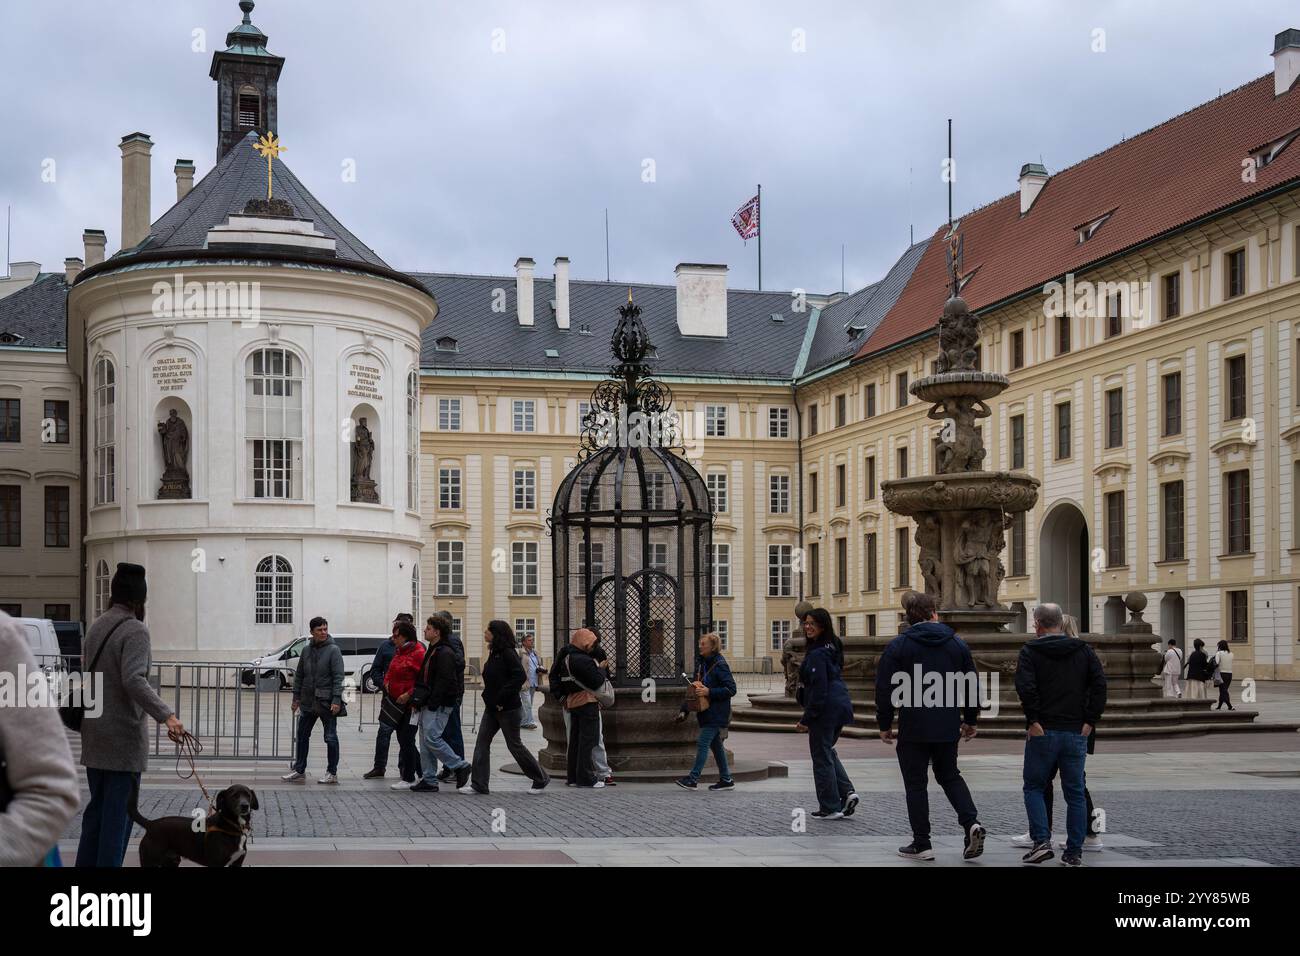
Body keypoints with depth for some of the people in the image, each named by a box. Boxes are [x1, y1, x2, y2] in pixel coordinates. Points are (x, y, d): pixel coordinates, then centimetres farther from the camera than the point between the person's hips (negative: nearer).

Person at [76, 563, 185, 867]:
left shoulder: (96, 626, 9)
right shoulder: (135, 630, -16)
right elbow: (134, 680, -28)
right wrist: (166, 715, -36)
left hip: (95, 734, 8)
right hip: (124, 735, -8)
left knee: (97, 806, 16)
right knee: (118, 810, -2)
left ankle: (86, 863, 19)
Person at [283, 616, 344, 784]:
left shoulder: (333, 650, -8)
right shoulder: (306, 650, 8)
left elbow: (338, 676, -12)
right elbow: (299, 675, 15)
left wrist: (336, 700, -19)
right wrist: (296, 697, 10)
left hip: (326, 702, -6)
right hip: (308, 701, 6)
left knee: (330, 737, 1)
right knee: (302, 735, 11)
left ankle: (332, 773, 8)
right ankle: (299, 770, 21)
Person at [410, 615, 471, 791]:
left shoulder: (445, 653, -14)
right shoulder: (432, 651, 19)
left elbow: (445, 681, -21)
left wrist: (433, 703, -22)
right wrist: (419, 699, 17)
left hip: (439, 706, -10)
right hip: (429, 704, 10)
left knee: (432, 738, -15)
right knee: (425, 743, 9)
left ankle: (460, 766, -3)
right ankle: (428, 780, 12)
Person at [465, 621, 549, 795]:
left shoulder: (508, 653, -16)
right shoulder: (494, 653, 11)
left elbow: (520, 676, -26)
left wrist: (501, 699, -23)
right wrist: (489, 697, 6)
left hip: (507, 708, -9)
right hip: (492, 707, 9)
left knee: (514, 744, 1)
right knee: (482, 742, 3)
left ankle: (540, 779, 16)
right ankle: (478, 784, 6)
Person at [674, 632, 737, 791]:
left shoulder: (720, 665, -14)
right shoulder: (701, 663, 11)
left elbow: (731, 689, -17)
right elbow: (693, 688, 16)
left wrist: (709, 692, -22)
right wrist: (684, 710, 11)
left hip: (716, 713, -9)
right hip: (706, 712, 9)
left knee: (702, 743, -10)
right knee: (715, 745, 12)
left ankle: (693, 779, -8)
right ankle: (726, 779, 20)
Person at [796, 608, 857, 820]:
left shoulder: (817, 653, -17)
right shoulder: (832, 648, 12)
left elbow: (819, 689, -21)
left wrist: (807, 719, -17)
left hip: (825, 709, -9)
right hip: (841, 705, 9)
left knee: (822, 757, 2)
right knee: (827, 751, 23)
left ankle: (830, 807, 8)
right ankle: (847, 792, 10)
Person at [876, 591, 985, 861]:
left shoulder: (897, 646, -5)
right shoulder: (957, 644, 5)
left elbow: (885, 689, -6)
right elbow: (972, 686, 9)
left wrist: (884, 725, 4)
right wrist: (970, 720, 21)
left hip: (913, 728, -3)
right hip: (948, 727, 3)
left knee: (916, 783, 6)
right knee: (949, 775, 20)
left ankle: (921, 844, 8)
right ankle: (971, 823, 0)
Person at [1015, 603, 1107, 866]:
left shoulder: (1030, 651, -2)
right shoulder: (1083, 650, 8)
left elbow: (1025, 686, -17)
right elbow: (1100, 685, -1)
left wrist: (1033, 720, -11)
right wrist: (1090, 721, -1)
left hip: (1043, 732, -3)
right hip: (1076, 733, 3)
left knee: (1034, 787, 10)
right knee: (1075, 793, 8)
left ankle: (1042, 841, -4)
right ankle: (1074, 852, 8)